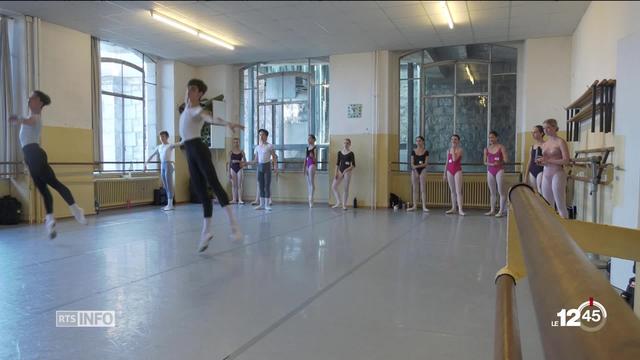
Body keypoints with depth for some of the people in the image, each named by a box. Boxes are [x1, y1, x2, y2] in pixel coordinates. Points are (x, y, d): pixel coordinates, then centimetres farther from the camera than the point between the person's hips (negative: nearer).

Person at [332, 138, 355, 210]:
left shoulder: (351, 153, -4)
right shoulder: (339, 152, 7)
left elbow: (353, 165, -6)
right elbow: (337, 164, 10)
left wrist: (347, 169, -22)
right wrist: (336, 173, 1)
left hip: (347, 172, -4)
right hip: (340, 171, 4)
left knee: (346, 189, 0)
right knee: (333, 186, -4)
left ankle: (344, 205, 8)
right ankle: (338, 202, 9)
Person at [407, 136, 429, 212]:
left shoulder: (426, 152, 1)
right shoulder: (413, 152, 7)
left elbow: (426, 163, -6)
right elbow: (412, 163, 3)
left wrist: (417, 166, -20)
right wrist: (414, 167, -17)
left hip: (422, 170, -2)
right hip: (414, 171, 2)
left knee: (423, 189, -3)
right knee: (415, 189, 5)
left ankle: (424, 207, -4)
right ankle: (414, 206, 9)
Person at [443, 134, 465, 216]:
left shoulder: (460, 150, -4)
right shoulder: (448, 150, 11)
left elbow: (455, 159, -20)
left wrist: (453, 149, -13)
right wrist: (445, 174, 13)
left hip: (457, 170, -5)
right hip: (449, 171, 5)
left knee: (458, 191, -10)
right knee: (452, 191, 9)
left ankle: (460, 209, -14)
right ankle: (453, 208, 14)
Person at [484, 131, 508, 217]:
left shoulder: (501, 147, -2)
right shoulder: (486, 149, 9)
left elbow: (505, 160, -7)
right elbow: (485, 162, 8)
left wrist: (499, 162, -19)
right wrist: (490, 163, -11)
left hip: (499, 170, -4)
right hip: (490, 171, 5)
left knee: (501, 191, -6)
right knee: (492, 191, 9)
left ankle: (501, 211, -3)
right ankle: (492, 210, 14)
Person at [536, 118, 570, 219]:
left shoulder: (560, 142, -4)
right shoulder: (544, 144, 14)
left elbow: (566, 160, -13)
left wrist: (548, 160, -17)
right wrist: (540, 162, 0)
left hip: (557, 174, -7)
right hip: (546, 174, 7)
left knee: (560, 205, -4)